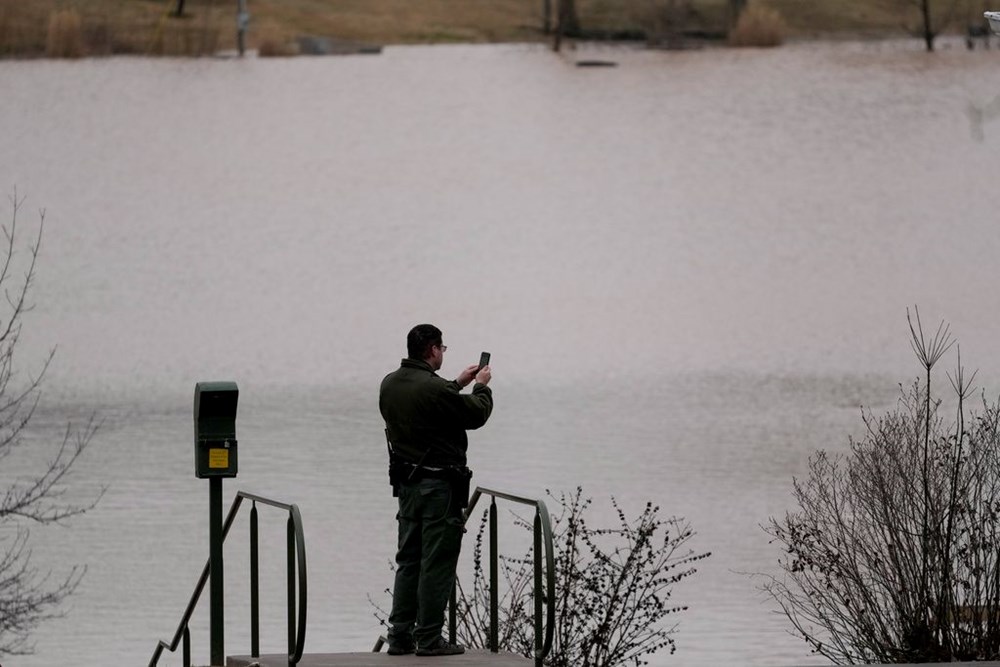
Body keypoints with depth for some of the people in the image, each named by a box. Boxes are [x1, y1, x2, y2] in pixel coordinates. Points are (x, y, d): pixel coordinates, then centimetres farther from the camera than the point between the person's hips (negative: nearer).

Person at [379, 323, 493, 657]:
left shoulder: (390, 385, 5)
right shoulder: (433, 388, -21)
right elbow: (477, 414, -9)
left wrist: (458, 384, 28)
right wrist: (481, 386, 10)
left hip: (406, 482, 8)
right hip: (438, 485, -8)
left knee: (408, 561, 14)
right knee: (436, 563, -2)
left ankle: (400, 636, 13)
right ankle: (428, 639, 0)